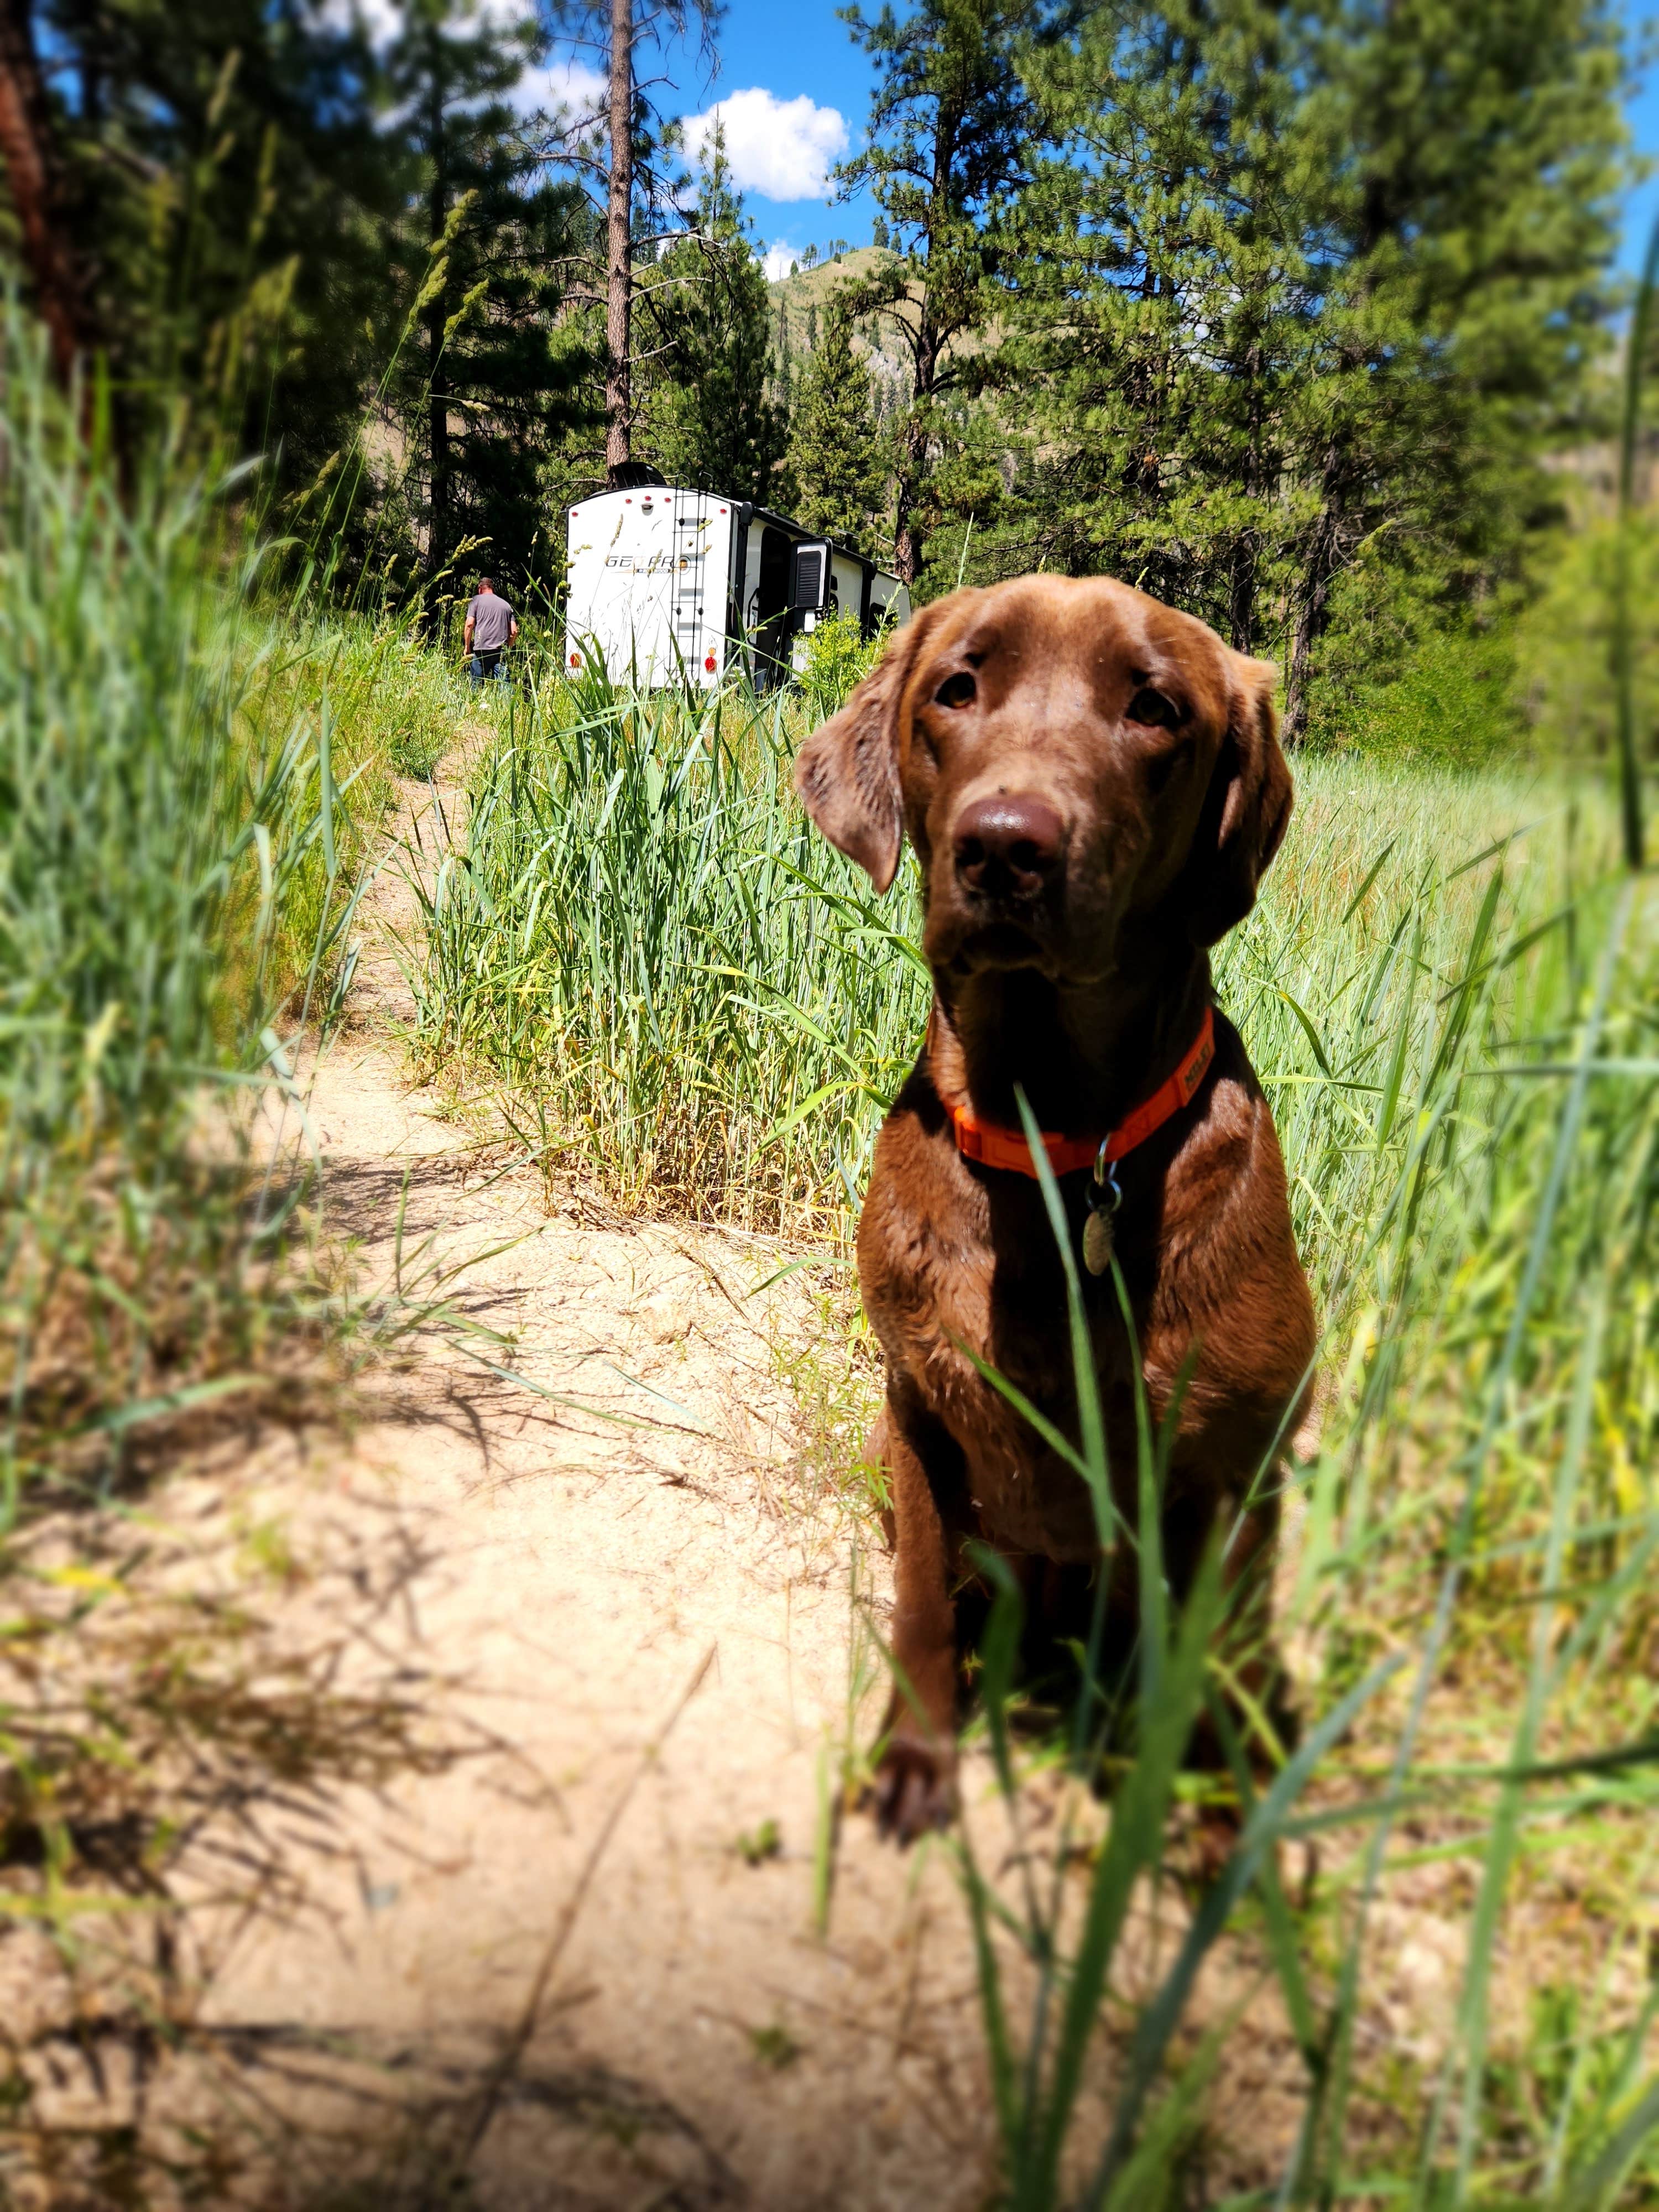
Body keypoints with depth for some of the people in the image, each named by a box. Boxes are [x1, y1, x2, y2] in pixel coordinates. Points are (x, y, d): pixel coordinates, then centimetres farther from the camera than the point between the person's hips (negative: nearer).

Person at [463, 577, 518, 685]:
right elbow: (514, 631, 10)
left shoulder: (476, 601, 8)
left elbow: (470, 624, -4)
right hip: (501, 651, 3)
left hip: (481, 649, -2)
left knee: (476, 684, 3)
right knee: (503, 683, -3)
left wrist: (467, 646, 5)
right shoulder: (506, 604, 17)